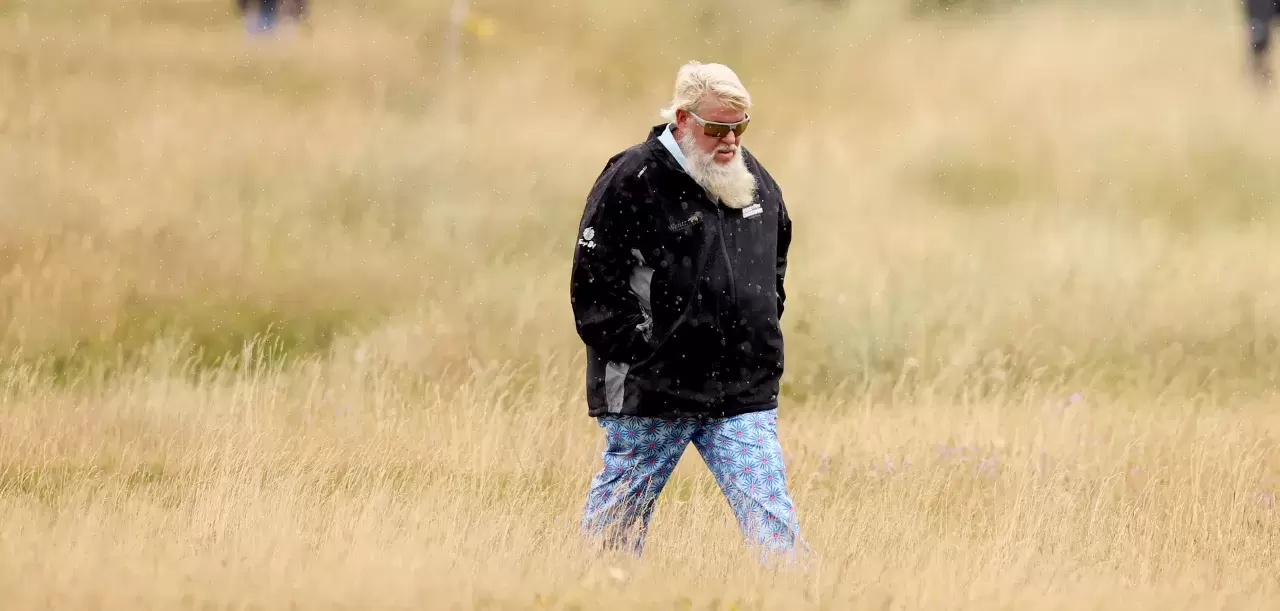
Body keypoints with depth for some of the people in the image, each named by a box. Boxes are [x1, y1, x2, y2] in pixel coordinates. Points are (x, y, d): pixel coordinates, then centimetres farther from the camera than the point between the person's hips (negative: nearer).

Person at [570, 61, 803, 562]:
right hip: (651, 394, -5)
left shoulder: (755, 181, 11)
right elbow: (595, 290, -10)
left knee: (772, 521, -6)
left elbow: (775, 264, 27)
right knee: (618, 521, 6)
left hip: (745, 395, 5)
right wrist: (643, 352, -13)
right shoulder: (632, 181, -10)